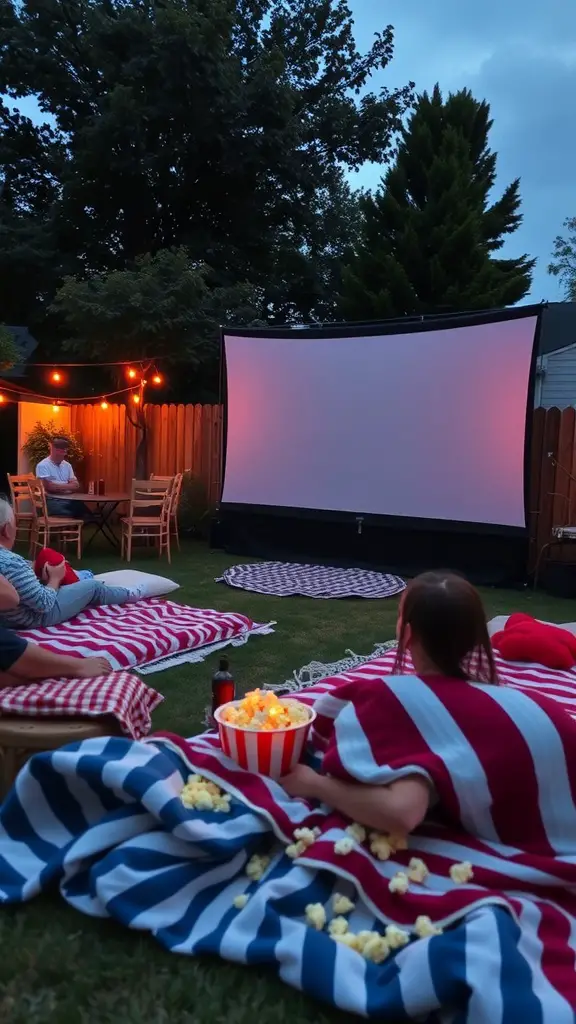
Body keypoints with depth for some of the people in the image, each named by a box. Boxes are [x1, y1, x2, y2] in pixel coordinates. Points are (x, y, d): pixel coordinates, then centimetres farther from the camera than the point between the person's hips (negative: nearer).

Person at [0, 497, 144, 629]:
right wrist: (55, 578, -13)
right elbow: (44, 603, -29)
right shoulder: (13, 563, -36)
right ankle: (129, 595, 37)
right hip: (39, 617, -8)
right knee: (93, 586, 11)